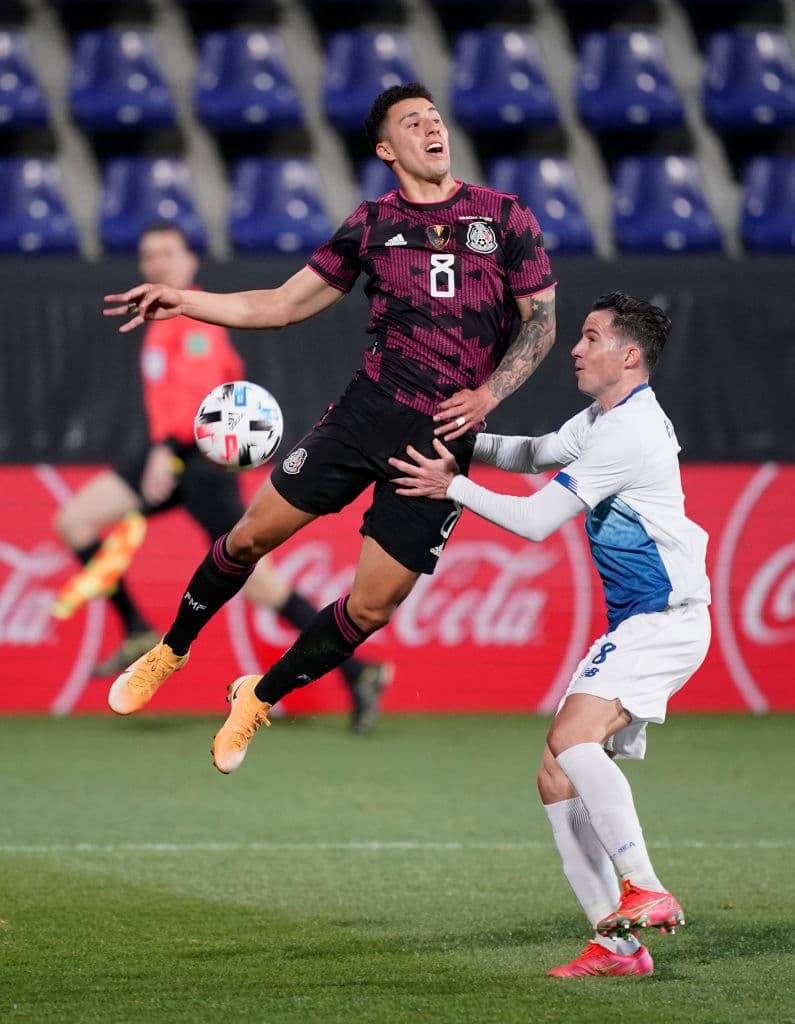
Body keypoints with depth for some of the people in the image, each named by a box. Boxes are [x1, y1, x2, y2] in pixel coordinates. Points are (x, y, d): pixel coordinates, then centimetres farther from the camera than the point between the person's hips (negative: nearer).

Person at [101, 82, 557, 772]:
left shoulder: (505, 216, 3)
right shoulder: (373, 224, 7)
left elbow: (541, 321, 5)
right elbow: (285, 304, 11)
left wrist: (488, 394, -11)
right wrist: (184, 301, 0)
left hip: (445, 434, -1)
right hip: (371, 406, 1)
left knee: (371, 609, -2)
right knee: (254, 534, -4)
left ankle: (259, 699, 21)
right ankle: (171, 651, 22)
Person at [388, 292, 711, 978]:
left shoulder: (629, 433, -17)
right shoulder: (603, 419, 15)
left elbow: (536, 520, -15)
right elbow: (536, 454, 31)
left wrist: (452, 487, -7)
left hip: (667, 618, -10)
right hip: (634, 625, 10)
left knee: (571, 736, -28)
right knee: (558, 780, 3)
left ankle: (646, 892, -28)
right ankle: (616, 943, 2)